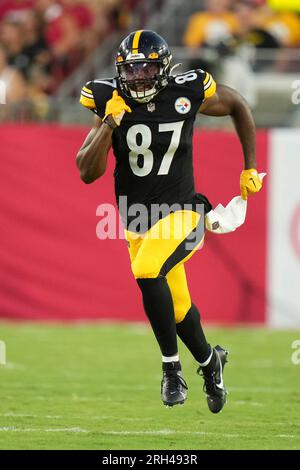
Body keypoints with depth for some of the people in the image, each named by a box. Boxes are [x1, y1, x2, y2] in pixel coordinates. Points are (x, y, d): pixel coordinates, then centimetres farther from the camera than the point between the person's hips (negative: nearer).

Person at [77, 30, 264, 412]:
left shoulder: (187, 94, -11)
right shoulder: (111, 103, -9)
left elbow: (237, 106, 10)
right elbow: (87, 173, -13)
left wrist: (250, 169, 10)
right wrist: (110, 123, -24)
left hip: (180, 212, -4)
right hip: (138, 222, 4)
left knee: (147, 272, -30)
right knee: (177, 307, 15)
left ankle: (171, 367, -15)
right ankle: (209, 361, 45)